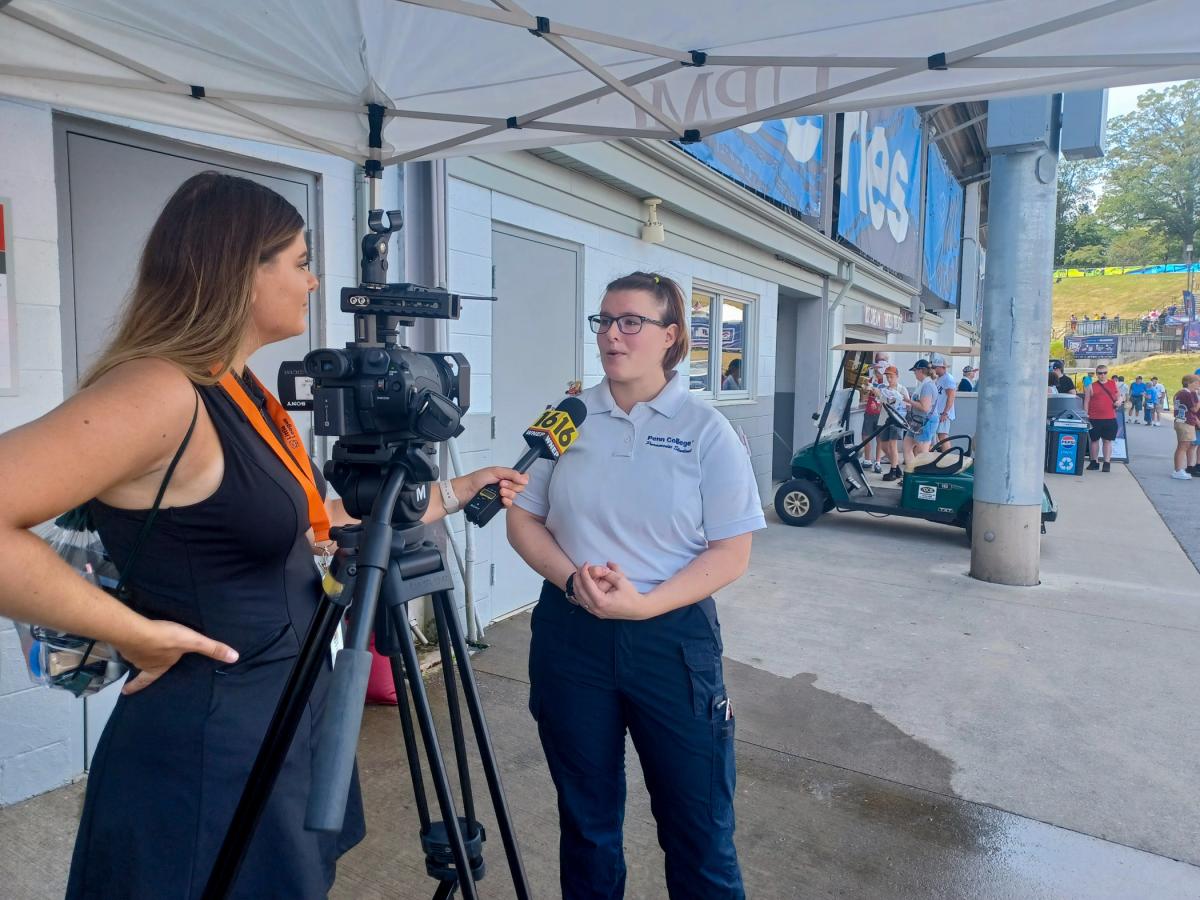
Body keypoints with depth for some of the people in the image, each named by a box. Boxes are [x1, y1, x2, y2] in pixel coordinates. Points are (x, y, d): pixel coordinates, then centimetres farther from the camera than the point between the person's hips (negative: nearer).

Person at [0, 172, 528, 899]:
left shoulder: (245, 393, 6)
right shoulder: (160, 391, -24)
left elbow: (314, 522, 13)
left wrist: (453, 493, 15)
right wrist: (139, 632, -23)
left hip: (287, 718, 9)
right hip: (210, 746, -9)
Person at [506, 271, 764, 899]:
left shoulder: (707, 430, -5)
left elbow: (730, 554, -7)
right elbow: (522, 519, 6)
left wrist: (644, 604, -20)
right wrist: (573, 580, -12)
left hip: (673, 638, -2)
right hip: (570, 635, 3)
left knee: (697, 824, 9)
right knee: (586, 818, 18)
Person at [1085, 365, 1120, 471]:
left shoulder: (1113, 385, 9)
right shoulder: (1091, 387, 3)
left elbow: (1119, 396, 20)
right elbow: (1086, 402, 2)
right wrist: (1086, 416, -3)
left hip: (1110, 418, 1)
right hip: (1095, 419, -1)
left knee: (1108, 440, 3)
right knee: (1094, 440, 8)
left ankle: (1107, 463, 6)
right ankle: (1094, 462, 17)